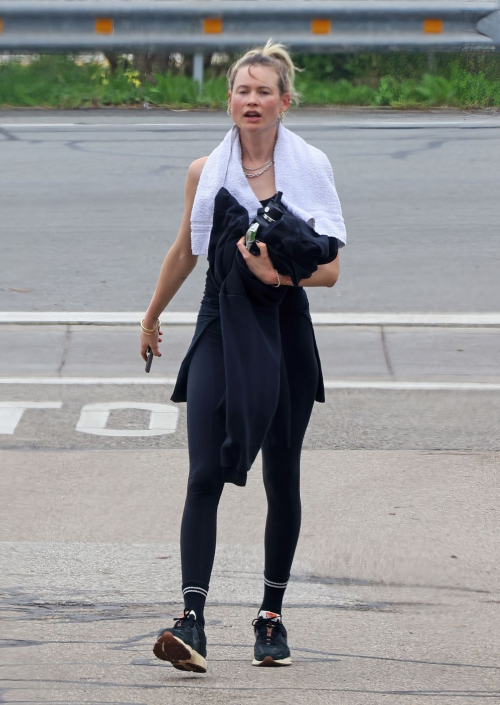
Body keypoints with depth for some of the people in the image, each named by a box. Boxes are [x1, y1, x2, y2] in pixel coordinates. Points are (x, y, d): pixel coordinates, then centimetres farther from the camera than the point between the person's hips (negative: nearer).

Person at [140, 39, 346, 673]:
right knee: (205, 475, -13)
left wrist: (280, 272, -22)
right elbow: (185, 250, 20)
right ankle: (191, 621, -21)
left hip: (285, 331, 0)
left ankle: (272, 615, 20)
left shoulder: (309, 168, 0)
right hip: (221, 325, 0)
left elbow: (329, 268, -3)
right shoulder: (205, 171, 4)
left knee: (282, 480, 6)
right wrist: (153, 314, 30)